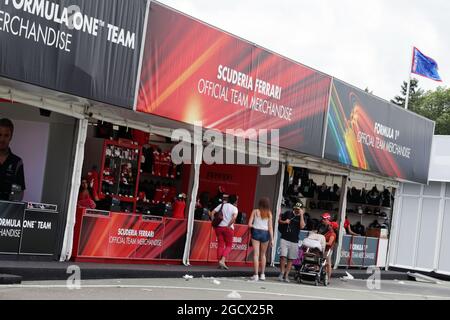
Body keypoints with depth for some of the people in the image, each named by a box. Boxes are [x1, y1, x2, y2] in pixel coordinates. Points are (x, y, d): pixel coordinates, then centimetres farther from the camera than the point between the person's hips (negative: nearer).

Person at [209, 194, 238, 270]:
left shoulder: (222, 205, 10)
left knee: (220, 245, 10)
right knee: (229, 245, 8)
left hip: (219, 227, 4)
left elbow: (212, 213, 3)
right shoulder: (234, 208, -2)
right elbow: (234, 217, -20)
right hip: (228, 228, -4)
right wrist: (229, 225, -11)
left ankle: (220, 263, 8)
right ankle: (222, 260, -9)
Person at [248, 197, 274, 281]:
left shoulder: (255, 211, -1)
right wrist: (272, 239, -1)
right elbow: (270, 227, -3)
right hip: (265, 233, 1)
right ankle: (262, 274, 19)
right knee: (263, 254, 17)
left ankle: (256, 275, -6)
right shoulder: (269, 213, 1)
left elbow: (249, 224, -5)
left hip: (256, 232, -1)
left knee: (256, 254, -1)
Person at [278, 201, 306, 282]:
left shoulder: (301, 218, 4)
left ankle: (286, 275, 9)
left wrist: (301, 215, -16)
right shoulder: (288, 213, 7)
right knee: (283, 256, -13)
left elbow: (302, 226, -15)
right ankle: (281, 273, 0)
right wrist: (284, 222, -4)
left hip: (294, 241, 1)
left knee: (291, 259, 2)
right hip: (284, 239, -1)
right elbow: (279, 220, 17)